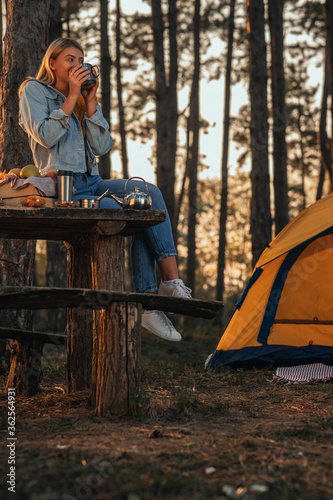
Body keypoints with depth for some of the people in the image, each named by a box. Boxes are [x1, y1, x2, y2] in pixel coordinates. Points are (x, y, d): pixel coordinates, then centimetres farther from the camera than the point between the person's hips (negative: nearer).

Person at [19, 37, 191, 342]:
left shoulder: (84, 101, 22)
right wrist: (71, 97, -11)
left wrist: (90, 102, 2)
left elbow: (102, 147, 8)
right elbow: (45, 137, -14)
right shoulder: (34, 91, 4)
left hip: (91, 184, 7)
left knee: (149, 193, -19)